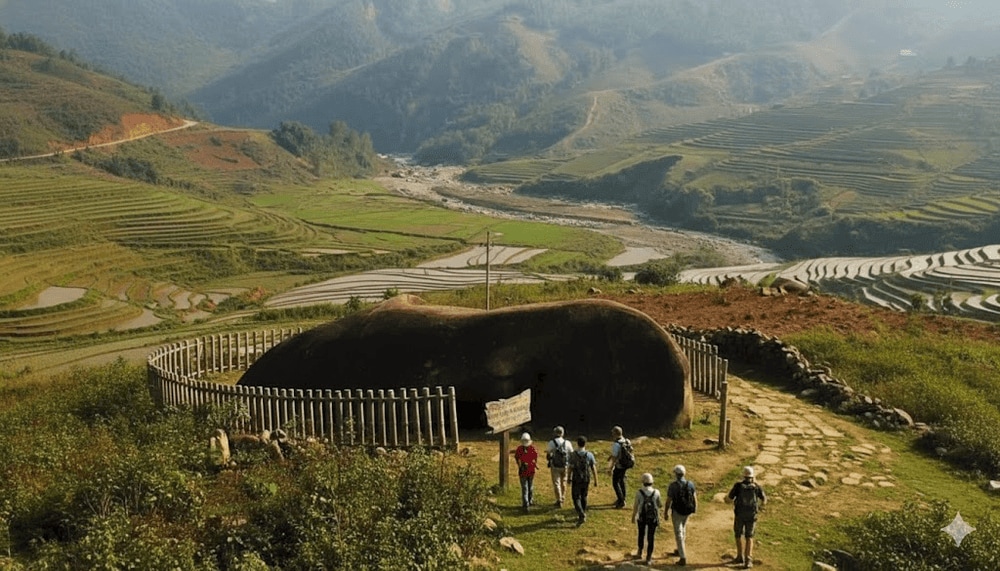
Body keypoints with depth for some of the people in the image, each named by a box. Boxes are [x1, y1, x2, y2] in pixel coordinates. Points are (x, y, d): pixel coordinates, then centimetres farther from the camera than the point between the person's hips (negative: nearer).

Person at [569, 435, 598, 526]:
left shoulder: (573, 454, -10)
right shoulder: (589, 455, -5)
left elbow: (570, 468, -7)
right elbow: (593, 468, -4)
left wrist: (569, 478, 7)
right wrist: (595, 480, 4)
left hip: (576, 480, -3)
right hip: (586, 479, 3)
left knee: (576, 498, 1)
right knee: (584, 497, 20)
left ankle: (581, 515, -17)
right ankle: (582, 515, 28)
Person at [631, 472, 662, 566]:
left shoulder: (639, 492, -17)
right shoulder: (656, 492, -15)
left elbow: (636, 506, -10)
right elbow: (660, 505, -2)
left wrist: (633, 517, 5)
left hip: (642, 517, 0)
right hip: (653, 518, 0)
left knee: (641, 535, 25)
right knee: (650, 538, 9)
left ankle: (639, 553, 37)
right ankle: (649, 558, 11)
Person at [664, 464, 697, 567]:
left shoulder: (673, 485, -19)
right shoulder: (690, 484, -7)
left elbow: (669, 501, -16)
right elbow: (694, 497, -3)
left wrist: (665, 512, -3)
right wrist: (695, 508, 15)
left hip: (677, 512, -5)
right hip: (687, 511, 5)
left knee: (678, 534, 1)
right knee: (683, 529, 28)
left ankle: (683, 558, -1)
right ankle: (680, 550, 43)